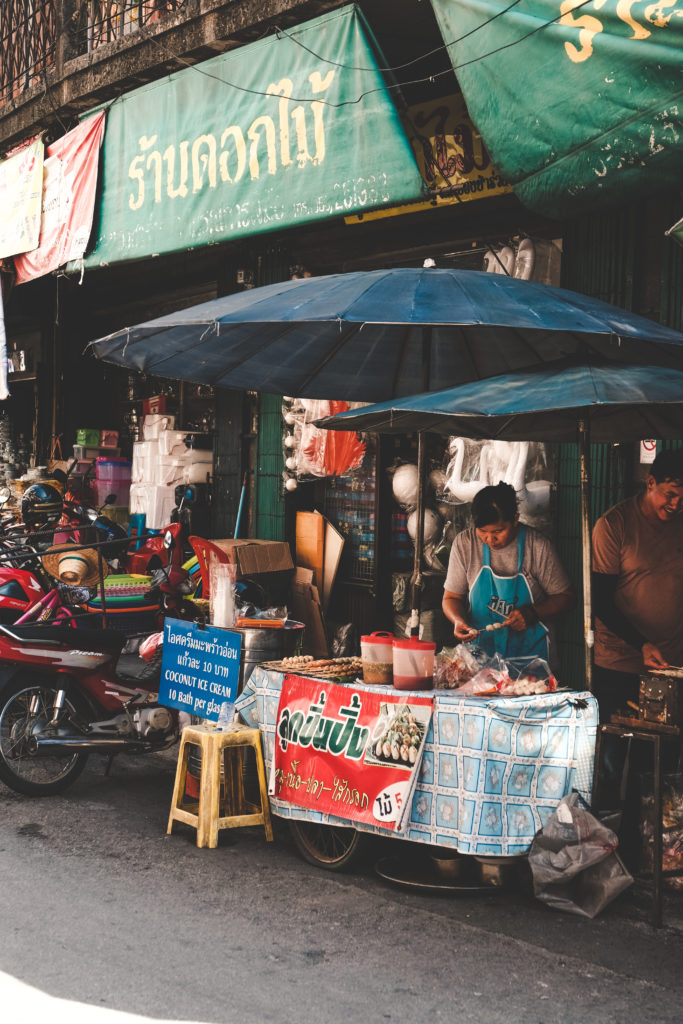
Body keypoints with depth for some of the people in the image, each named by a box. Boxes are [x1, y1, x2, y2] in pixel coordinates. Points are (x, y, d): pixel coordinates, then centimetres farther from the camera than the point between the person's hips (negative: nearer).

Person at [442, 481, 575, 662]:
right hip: (478, 646, 1)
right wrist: (458, 620, -13)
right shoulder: (464, 543, -1)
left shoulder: (537, 546, -5)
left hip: (528, 650, -1)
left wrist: (532, 613, -12)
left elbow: (565, 597, 5)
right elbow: (451, 597, 8)